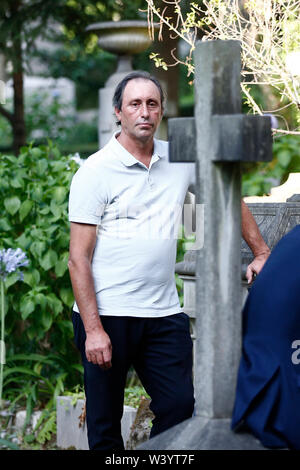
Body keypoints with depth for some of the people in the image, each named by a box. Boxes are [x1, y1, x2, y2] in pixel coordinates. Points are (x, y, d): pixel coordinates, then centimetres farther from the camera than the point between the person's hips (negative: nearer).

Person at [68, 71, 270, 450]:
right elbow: (78, 259, -9)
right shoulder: (95, 172, -6)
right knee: (105, 423, 3)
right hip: (106, 315, -4)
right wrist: (93, 330, -15)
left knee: (180, 407, -2)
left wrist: (261, 253, 17)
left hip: (164, 313, 4)